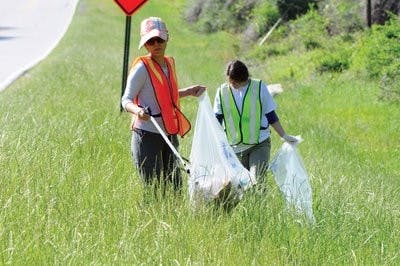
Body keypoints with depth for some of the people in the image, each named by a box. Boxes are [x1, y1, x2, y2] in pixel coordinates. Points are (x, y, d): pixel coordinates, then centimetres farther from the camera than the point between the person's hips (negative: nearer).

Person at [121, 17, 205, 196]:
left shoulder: (169, 63, 10)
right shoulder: (142, 68, -12)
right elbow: (126, 100, -14)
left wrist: (188, 92, 21)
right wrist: (138, 111, -33)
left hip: (169, 134, 7)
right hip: (147, 134, -7)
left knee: (175, 186, 11)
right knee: (154, 188, -8)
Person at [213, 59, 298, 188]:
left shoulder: (259, 87, -2)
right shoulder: (222, 91, 2)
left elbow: (271, 115, 5)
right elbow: (217, 120, 4)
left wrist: (284, 136, 4)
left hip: (260, 144, -3)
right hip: (235, 147, 3)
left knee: (257, 181, -18)